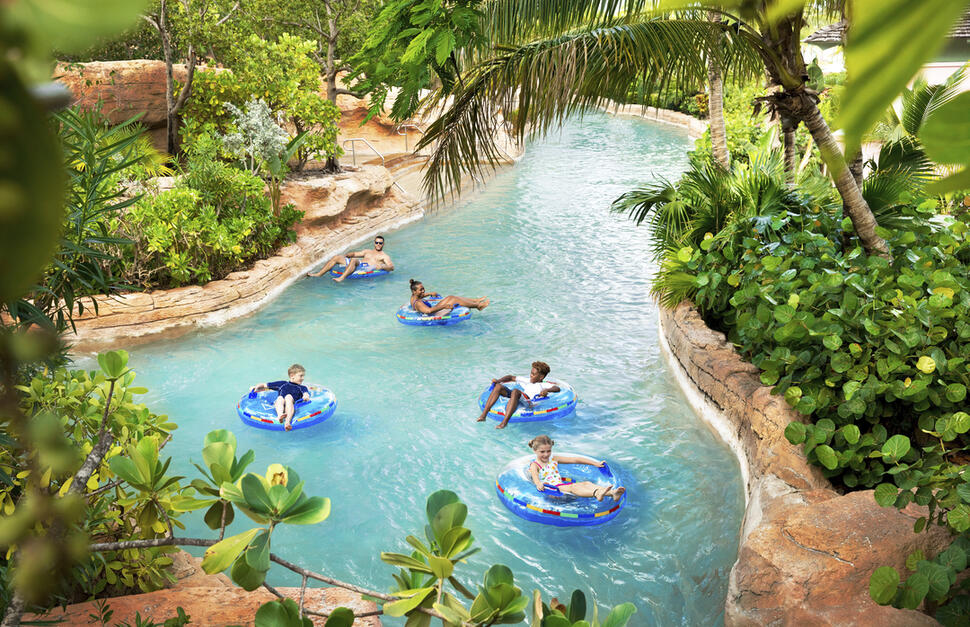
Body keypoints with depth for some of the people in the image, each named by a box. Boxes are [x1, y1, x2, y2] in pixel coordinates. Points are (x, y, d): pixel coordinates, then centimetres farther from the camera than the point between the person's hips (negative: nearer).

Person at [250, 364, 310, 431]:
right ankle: (280, 415, -64)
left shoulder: (302, 388, 26)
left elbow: (306, 394, 2)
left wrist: (306, 396, -22)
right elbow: (265, 385, 34)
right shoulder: (282, 384, 31)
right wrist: (256, 388, 16)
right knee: (280, 398, -30)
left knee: (288, 397, -32)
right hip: (277, 406, 1)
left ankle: (287, 422, -55)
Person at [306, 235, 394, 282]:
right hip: (357, 264, 7)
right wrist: (345, 255, 14)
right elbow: (354, 254, 35)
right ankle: (318, 274, -13)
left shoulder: (384, 256, 14)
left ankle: (341, 278, -56)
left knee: (353, 260, -37)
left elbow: (391, 267, 0)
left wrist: (382, 266, -22)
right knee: (337, 257, -6)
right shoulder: (368, 251, 34)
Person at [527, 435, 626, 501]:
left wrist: (596, 463, 15)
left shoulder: (553, 459, 21)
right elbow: (535, 477, -21)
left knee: (586, 483, -20)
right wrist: (538, 484, -47)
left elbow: (575, 459, 18)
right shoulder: (535, 465, 3)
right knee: (573, 487, -35)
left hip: (561, 485, 7)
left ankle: (613, 492, -46)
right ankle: (596, 494, -65)